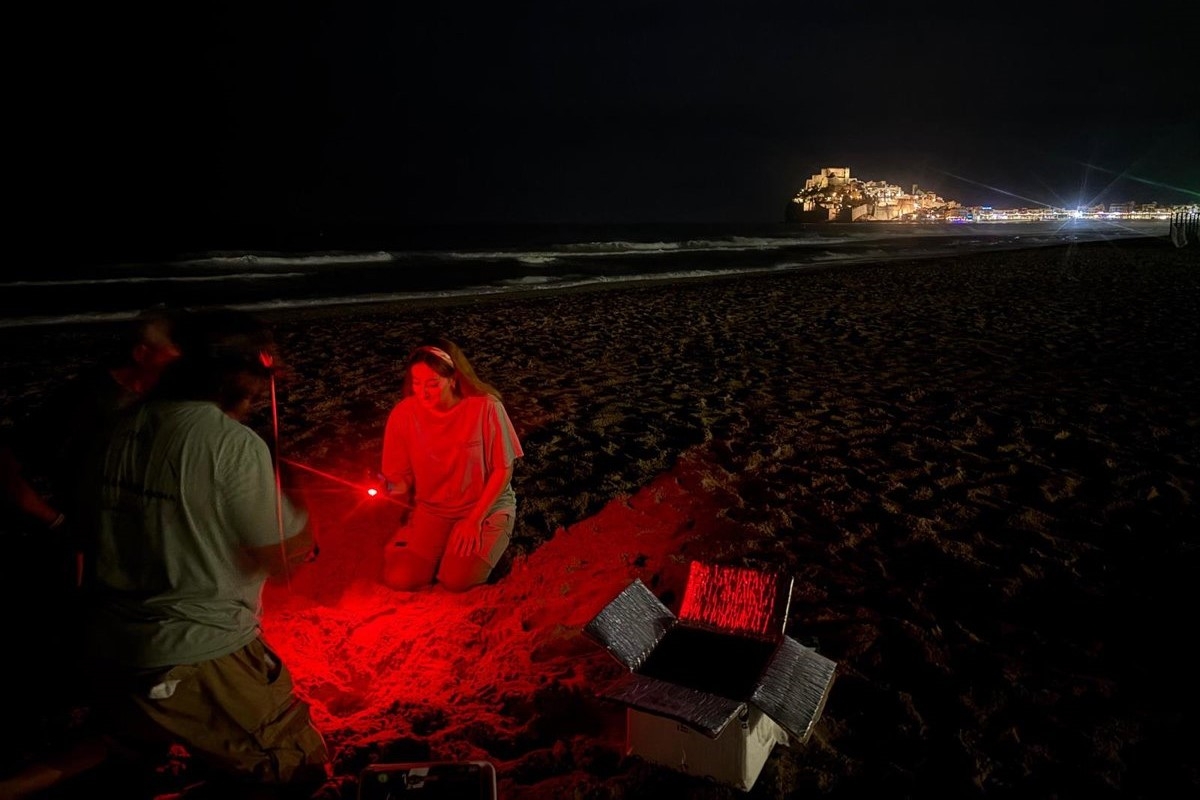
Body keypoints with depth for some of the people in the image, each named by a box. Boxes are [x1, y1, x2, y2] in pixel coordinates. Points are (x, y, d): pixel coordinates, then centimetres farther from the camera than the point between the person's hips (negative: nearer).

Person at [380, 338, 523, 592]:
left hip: (487, 505, -3)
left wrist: (475, 519, -17)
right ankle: (447, 546, 14)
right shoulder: (403, 414, -12)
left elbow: (503, 470, -12)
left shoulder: (486, 407, -20)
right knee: (399, 579, -15)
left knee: (457, 580, -23)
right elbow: (400, 476, -2)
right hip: (431, 508, 3)